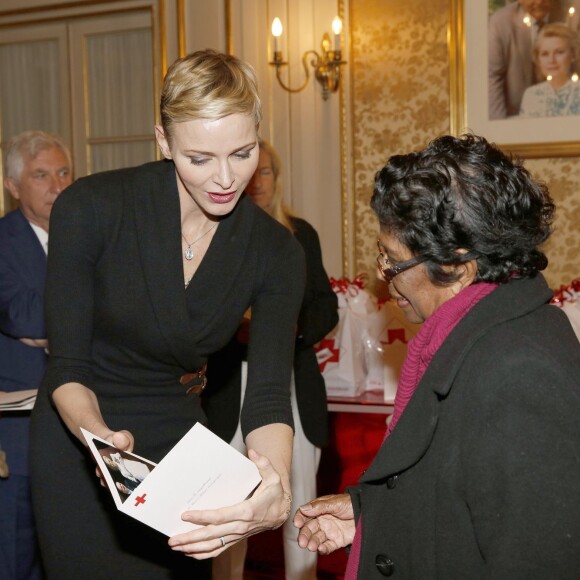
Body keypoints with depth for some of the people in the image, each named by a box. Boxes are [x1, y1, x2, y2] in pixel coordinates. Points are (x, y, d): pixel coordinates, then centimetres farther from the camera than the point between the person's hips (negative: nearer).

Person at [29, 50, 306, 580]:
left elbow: (269, 395, -19)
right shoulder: (91, 208, -19)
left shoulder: (276, 253, -11)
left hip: (178, 445, 3)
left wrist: (276, 489, -41)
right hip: (80, 445, -2)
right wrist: (101, 436, -37)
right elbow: (67, 366, -15)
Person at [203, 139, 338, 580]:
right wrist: (237, 329, -17)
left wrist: (298, 325, -10)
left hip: (294, 386, 2)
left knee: (301, 506, 5)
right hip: (230, 389, -2)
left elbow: (327, 307, 11)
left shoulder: (301, 233, 8)